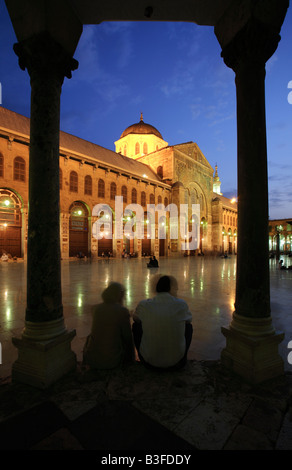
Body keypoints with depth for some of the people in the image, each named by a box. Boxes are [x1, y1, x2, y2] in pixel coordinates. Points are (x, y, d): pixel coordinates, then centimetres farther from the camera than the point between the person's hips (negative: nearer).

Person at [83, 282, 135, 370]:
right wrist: (131, 358, 11)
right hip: (111, 361, -3)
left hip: (91, 360, 3)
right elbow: (128, 337, -2)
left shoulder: (96, 308, -1)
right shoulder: (123, 311, -14)